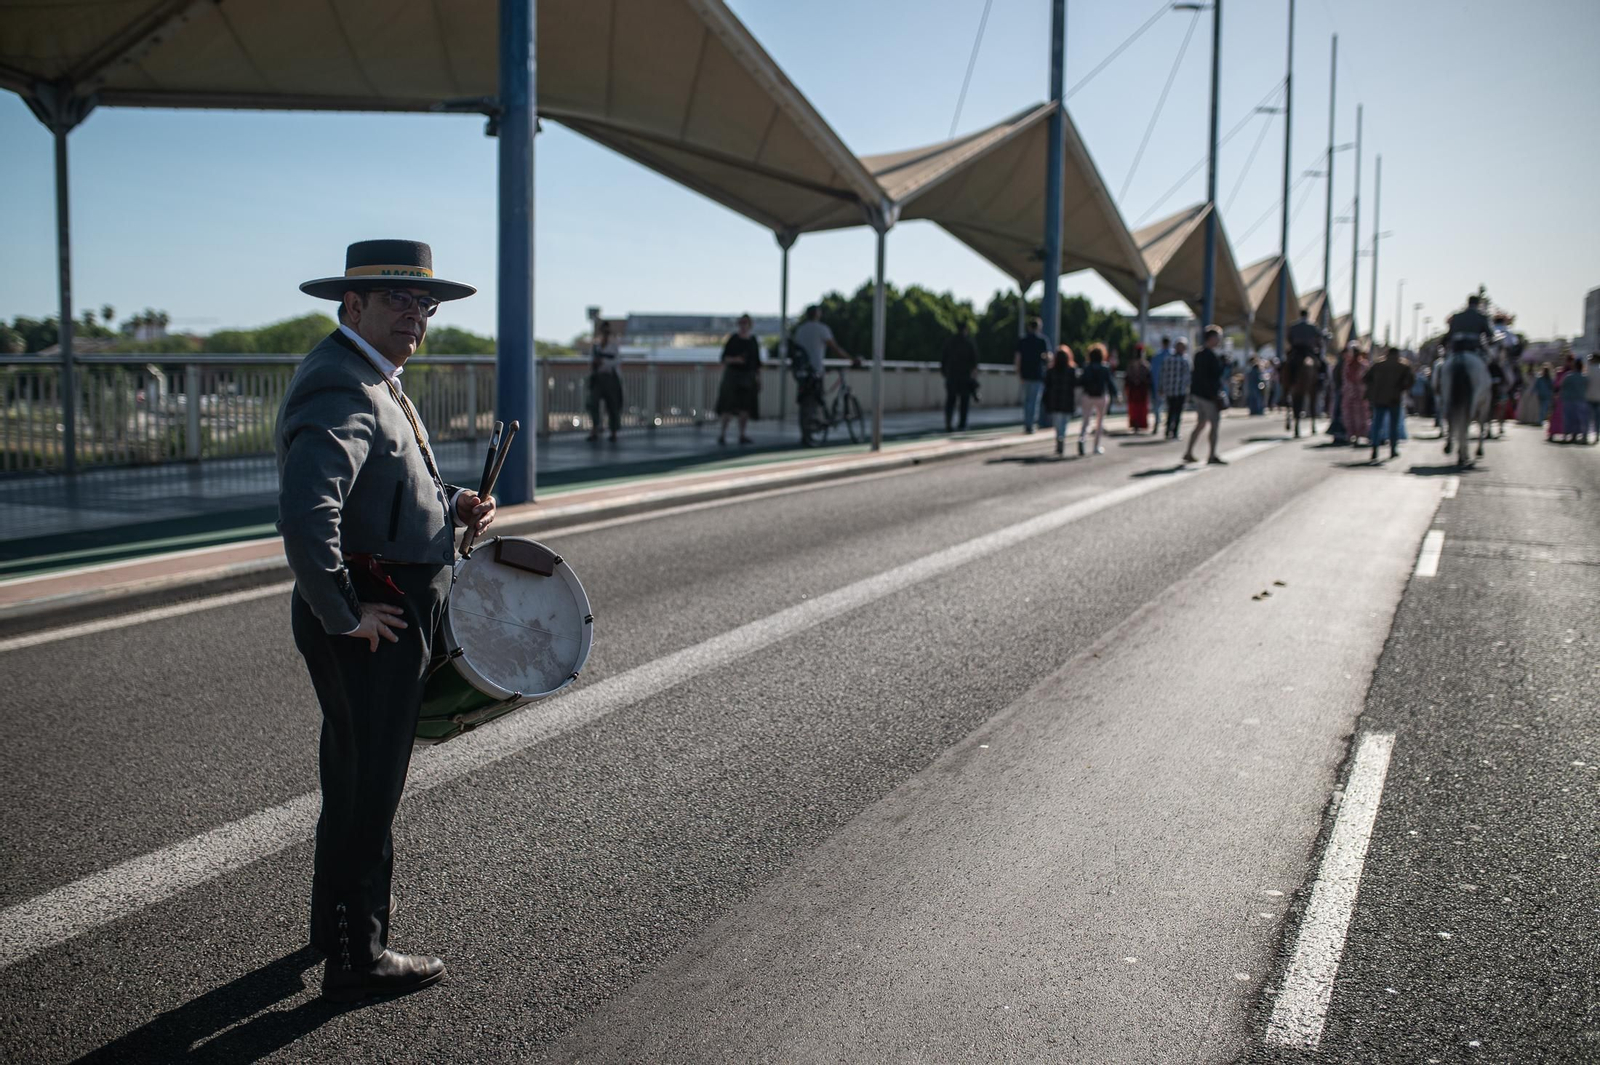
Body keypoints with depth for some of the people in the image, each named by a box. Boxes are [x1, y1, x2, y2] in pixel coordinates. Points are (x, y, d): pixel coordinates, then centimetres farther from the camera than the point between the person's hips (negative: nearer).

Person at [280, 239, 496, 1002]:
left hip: (390, 612, 11)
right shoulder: (340, 390, -22)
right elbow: (304, 514, -36)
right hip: (368, 625, -11)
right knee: (367, 787, 3)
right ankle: (356, 958, 19)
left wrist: (449, 508, 7)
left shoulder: (374, 382, 13)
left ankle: (336, 922, 43)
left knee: (354, 776, 24)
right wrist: (342, 615, -26)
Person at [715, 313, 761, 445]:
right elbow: (724, 358, 0)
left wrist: (758, 379, 8)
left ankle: (742, 435, 11)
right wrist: (734, 359, -19)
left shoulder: (754, 341, 8)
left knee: (745, 407, 3)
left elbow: (757, 362, 12)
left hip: (748, 377, 3)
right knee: (729, 406, -10)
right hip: (732, 374, -3)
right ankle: (722, 433, -6)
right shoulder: (732, 339, -1)